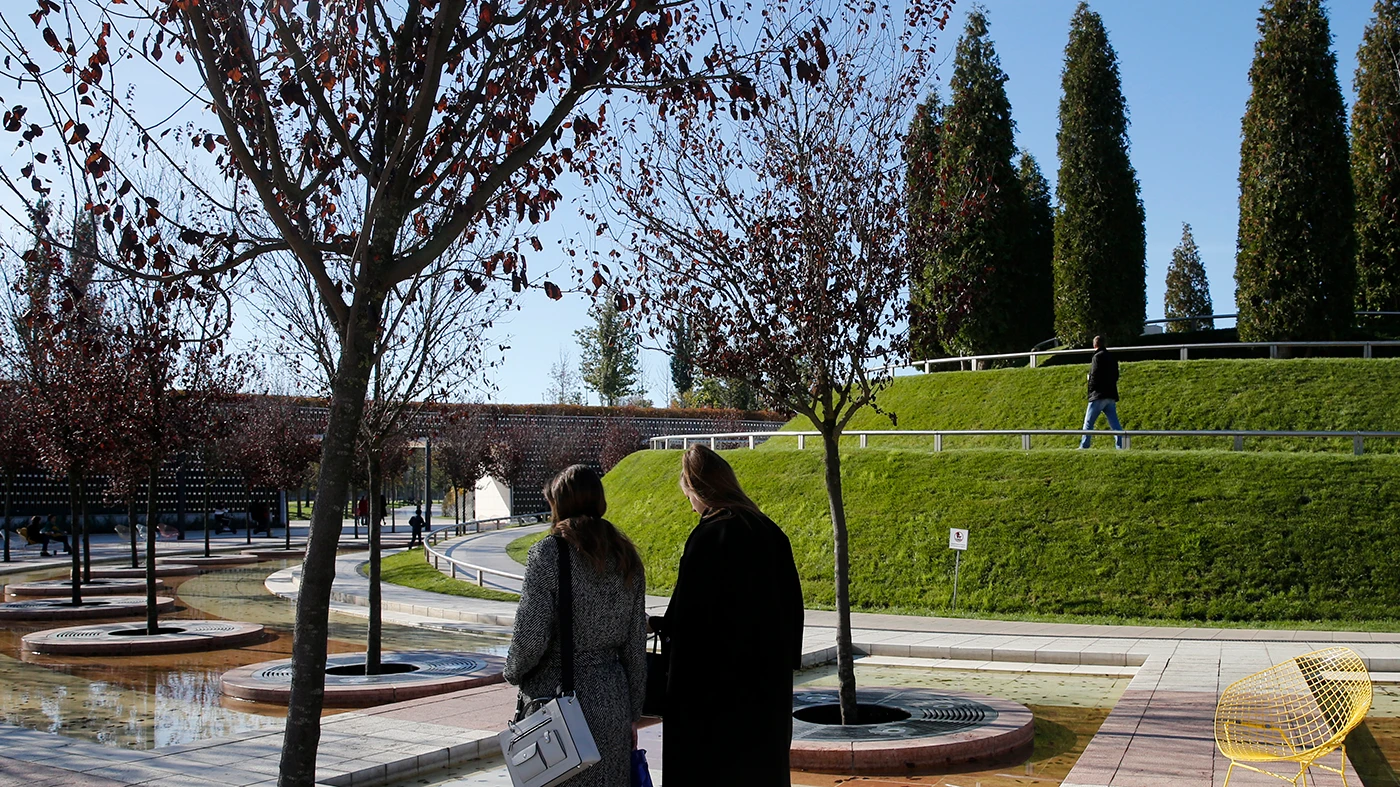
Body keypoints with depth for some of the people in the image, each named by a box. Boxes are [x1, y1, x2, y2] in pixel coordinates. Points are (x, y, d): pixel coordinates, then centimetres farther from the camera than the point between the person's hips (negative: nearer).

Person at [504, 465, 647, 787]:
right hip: (612, 707, 5)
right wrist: (632, 715, 17)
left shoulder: (547, 553, -10)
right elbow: (636, 648, 10)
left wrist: (513, 672, 6)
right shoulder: (626, 559, 6)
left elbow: (531, 639, -15)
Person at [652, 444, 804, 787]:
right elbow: (792, 604, 10)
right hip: (770, 680, 7)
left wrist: (658, 624, 1)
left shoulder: (708, 537, -17)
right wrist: (783, 661, 18)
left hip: (717, 684, -7)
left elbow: (687, 614, -18)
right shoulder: (769, 532, 4)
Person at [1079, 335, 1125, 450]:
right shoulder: (1112, 357, 15)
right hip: (1111, 395, 7)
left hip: (1099, 395, -7)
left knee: (1088, 422, -1)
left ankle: (1083, 447, -2)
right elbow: (1116, 376, 17)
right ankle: (1121, 447, 0)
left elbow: (1094, 376, -14)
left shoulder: (1098, 356, -9)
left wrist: (1091, 391, -1)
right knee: (1115, 423, 5)